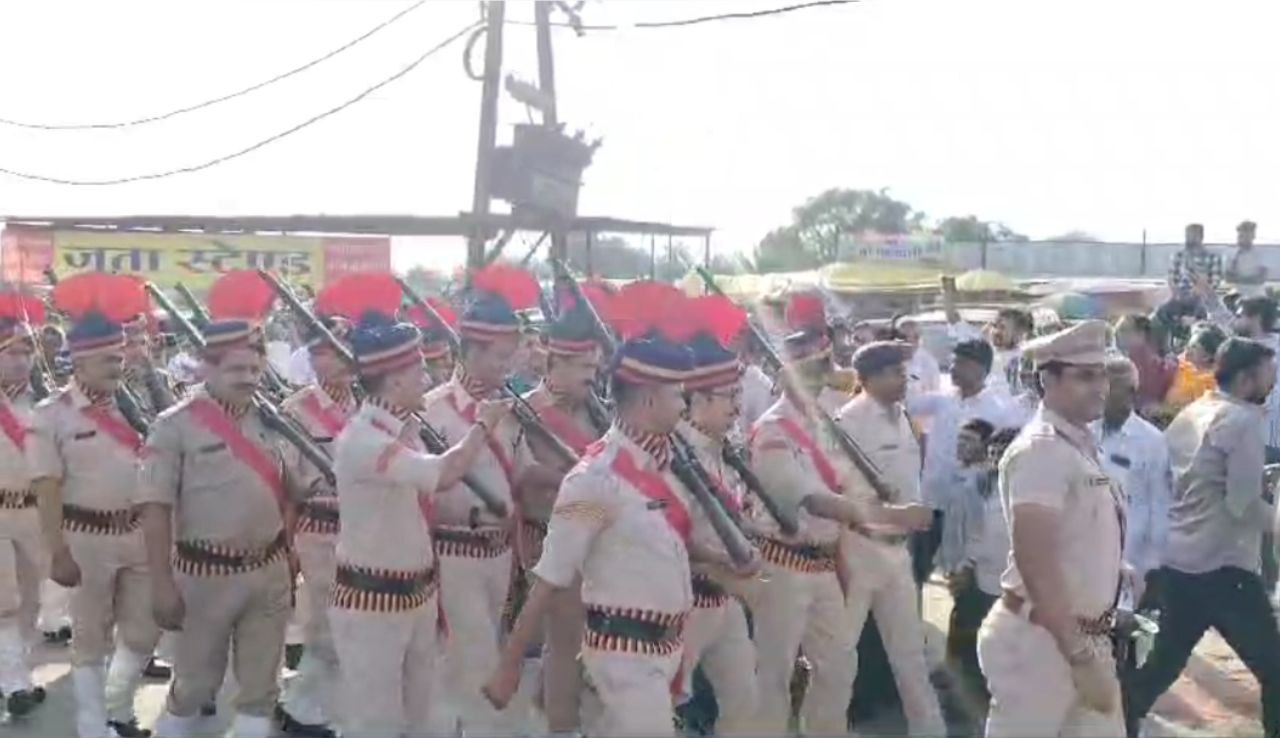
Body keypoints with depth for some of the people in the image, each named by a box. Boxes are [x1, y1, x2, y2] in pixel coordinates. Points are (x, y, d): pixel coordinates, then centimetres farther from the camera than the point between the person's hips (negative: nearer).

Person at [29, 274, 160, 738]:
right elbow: (47, 491, -12)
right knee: (91, 639, 9)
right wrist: (59, 553, -16)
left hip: (139, 533, 5)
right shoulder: (52, 415, -10)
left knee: (143, 632, 13)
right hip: (87, 538, -5)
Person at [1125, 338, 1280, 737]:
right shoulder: (1243, 420, -12)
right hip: (1223, 567, -8)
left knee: (1164, 660, 19)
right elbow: (1244, 503, -18)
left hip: (1176, 561, 8)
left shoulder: (1188, 414, 11)